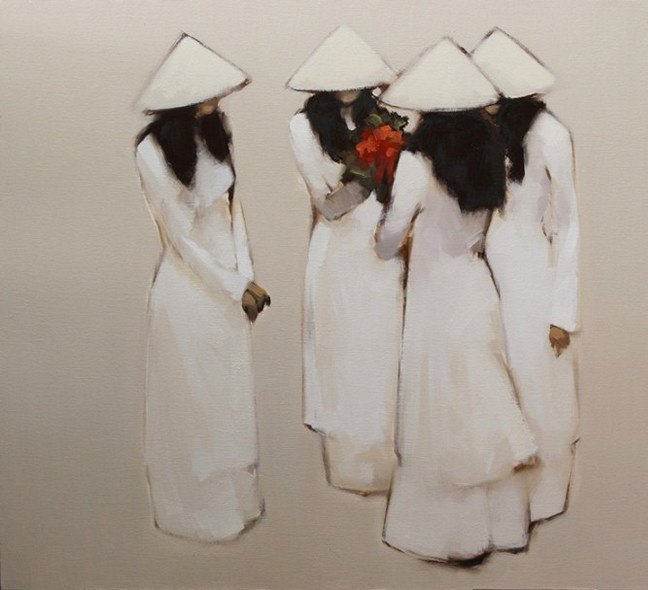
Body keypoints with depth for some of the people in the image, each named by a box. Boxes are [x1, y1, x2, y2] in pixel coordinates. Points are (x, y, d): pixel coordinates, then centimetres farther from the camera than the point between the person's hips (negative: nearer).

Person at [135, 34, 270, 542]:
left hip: (228, 281, 6)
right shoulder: (154, 153, -17)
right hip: (189, 288, -6)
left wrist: (246, 276, -4)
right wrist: (235, 287, -11)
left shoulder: (214, 132, 1)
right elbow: (181, 238, -16)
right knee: (194, 401, 10)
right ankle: (200, 507, 30)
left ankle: (235, 494, 39)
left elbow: (232, 206, 4)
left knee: (232, 397, 19)